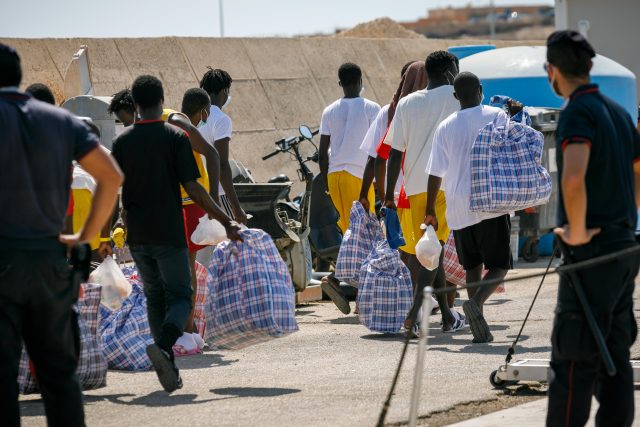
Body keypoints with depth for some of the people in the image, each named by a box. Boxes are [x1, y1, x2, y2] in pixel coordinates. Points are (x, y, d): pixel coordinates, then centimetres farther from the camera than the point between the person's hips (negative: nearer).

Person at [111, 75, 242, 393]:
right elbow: (192, 188, -11)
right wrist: (226, 221, -7)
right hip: (169, 232, -3)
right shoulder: (176, 137, -7)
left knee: (154, 296, 15)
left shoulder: (122, 141, 3)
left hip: (137, 235, 4)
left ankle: (169, 369, 12)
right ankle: (163, 345, -25)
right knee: (179, 295, 4)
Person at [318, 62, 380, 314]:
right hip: (360, 175, -5)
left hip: (335, 175, 5)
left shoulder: (329, 112, 9)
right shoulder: (371, 109, -2)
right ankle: (336, 279, -23)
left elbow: (322, 152, 9)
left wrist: (326, 182, 17)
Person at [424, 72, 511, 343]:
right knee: (499, 264, 0)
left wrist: (430, 212, 11)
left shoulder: (445, 126, 6)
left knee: (472, 265, 13)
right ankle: (476, 302, -28)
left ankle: (480, 328, 8)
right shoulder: (496, 116, 0)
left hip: (459, 207, 3)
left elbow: (435, 173, 5)